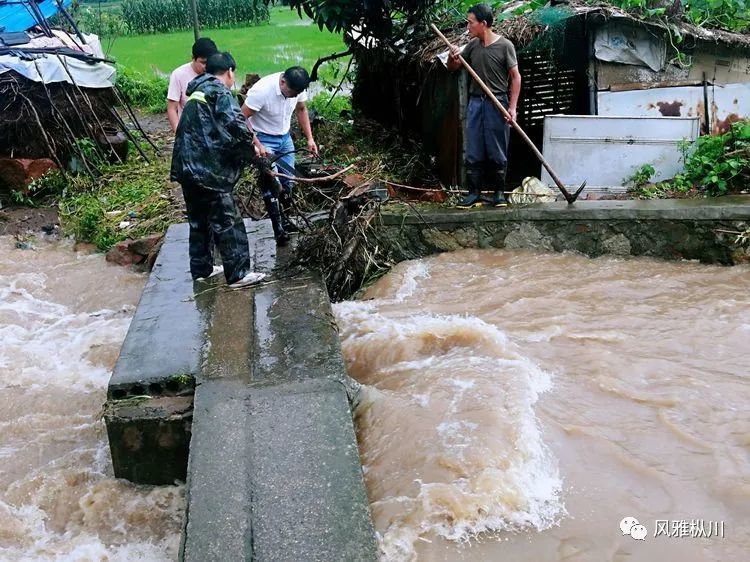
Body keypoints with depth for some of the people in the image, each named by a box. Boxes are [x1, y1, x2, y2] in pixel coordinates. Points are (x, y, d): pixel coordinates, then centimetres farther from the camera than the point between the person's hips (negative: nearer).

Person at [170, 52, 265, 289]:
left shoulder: (196, 93, 20)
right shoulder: (219, 92, -8)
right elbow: (237, 125, -21)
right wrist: (251, 148, -4)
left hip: (187, 167, 9)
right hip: (208, 170, -9)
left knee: (199, 220, 18)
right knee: (227, 221, -3)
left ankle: (201, 268, 27)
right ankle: (238, 274, 1)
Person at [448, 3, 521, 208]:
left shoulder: (505, 45, -6)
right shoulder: (472, 45, 9)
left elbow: (515, 77, -5)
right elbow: (452, 67, 18)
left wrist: (512, 107, -12)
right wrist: (452, 57, -6)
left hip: (497, 104, -5)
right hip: (475, 102, 5)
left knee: (497, 153, 2)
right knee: (473, 152, 4)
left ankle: (499, 192, 13)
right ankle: (474, 193, 10)